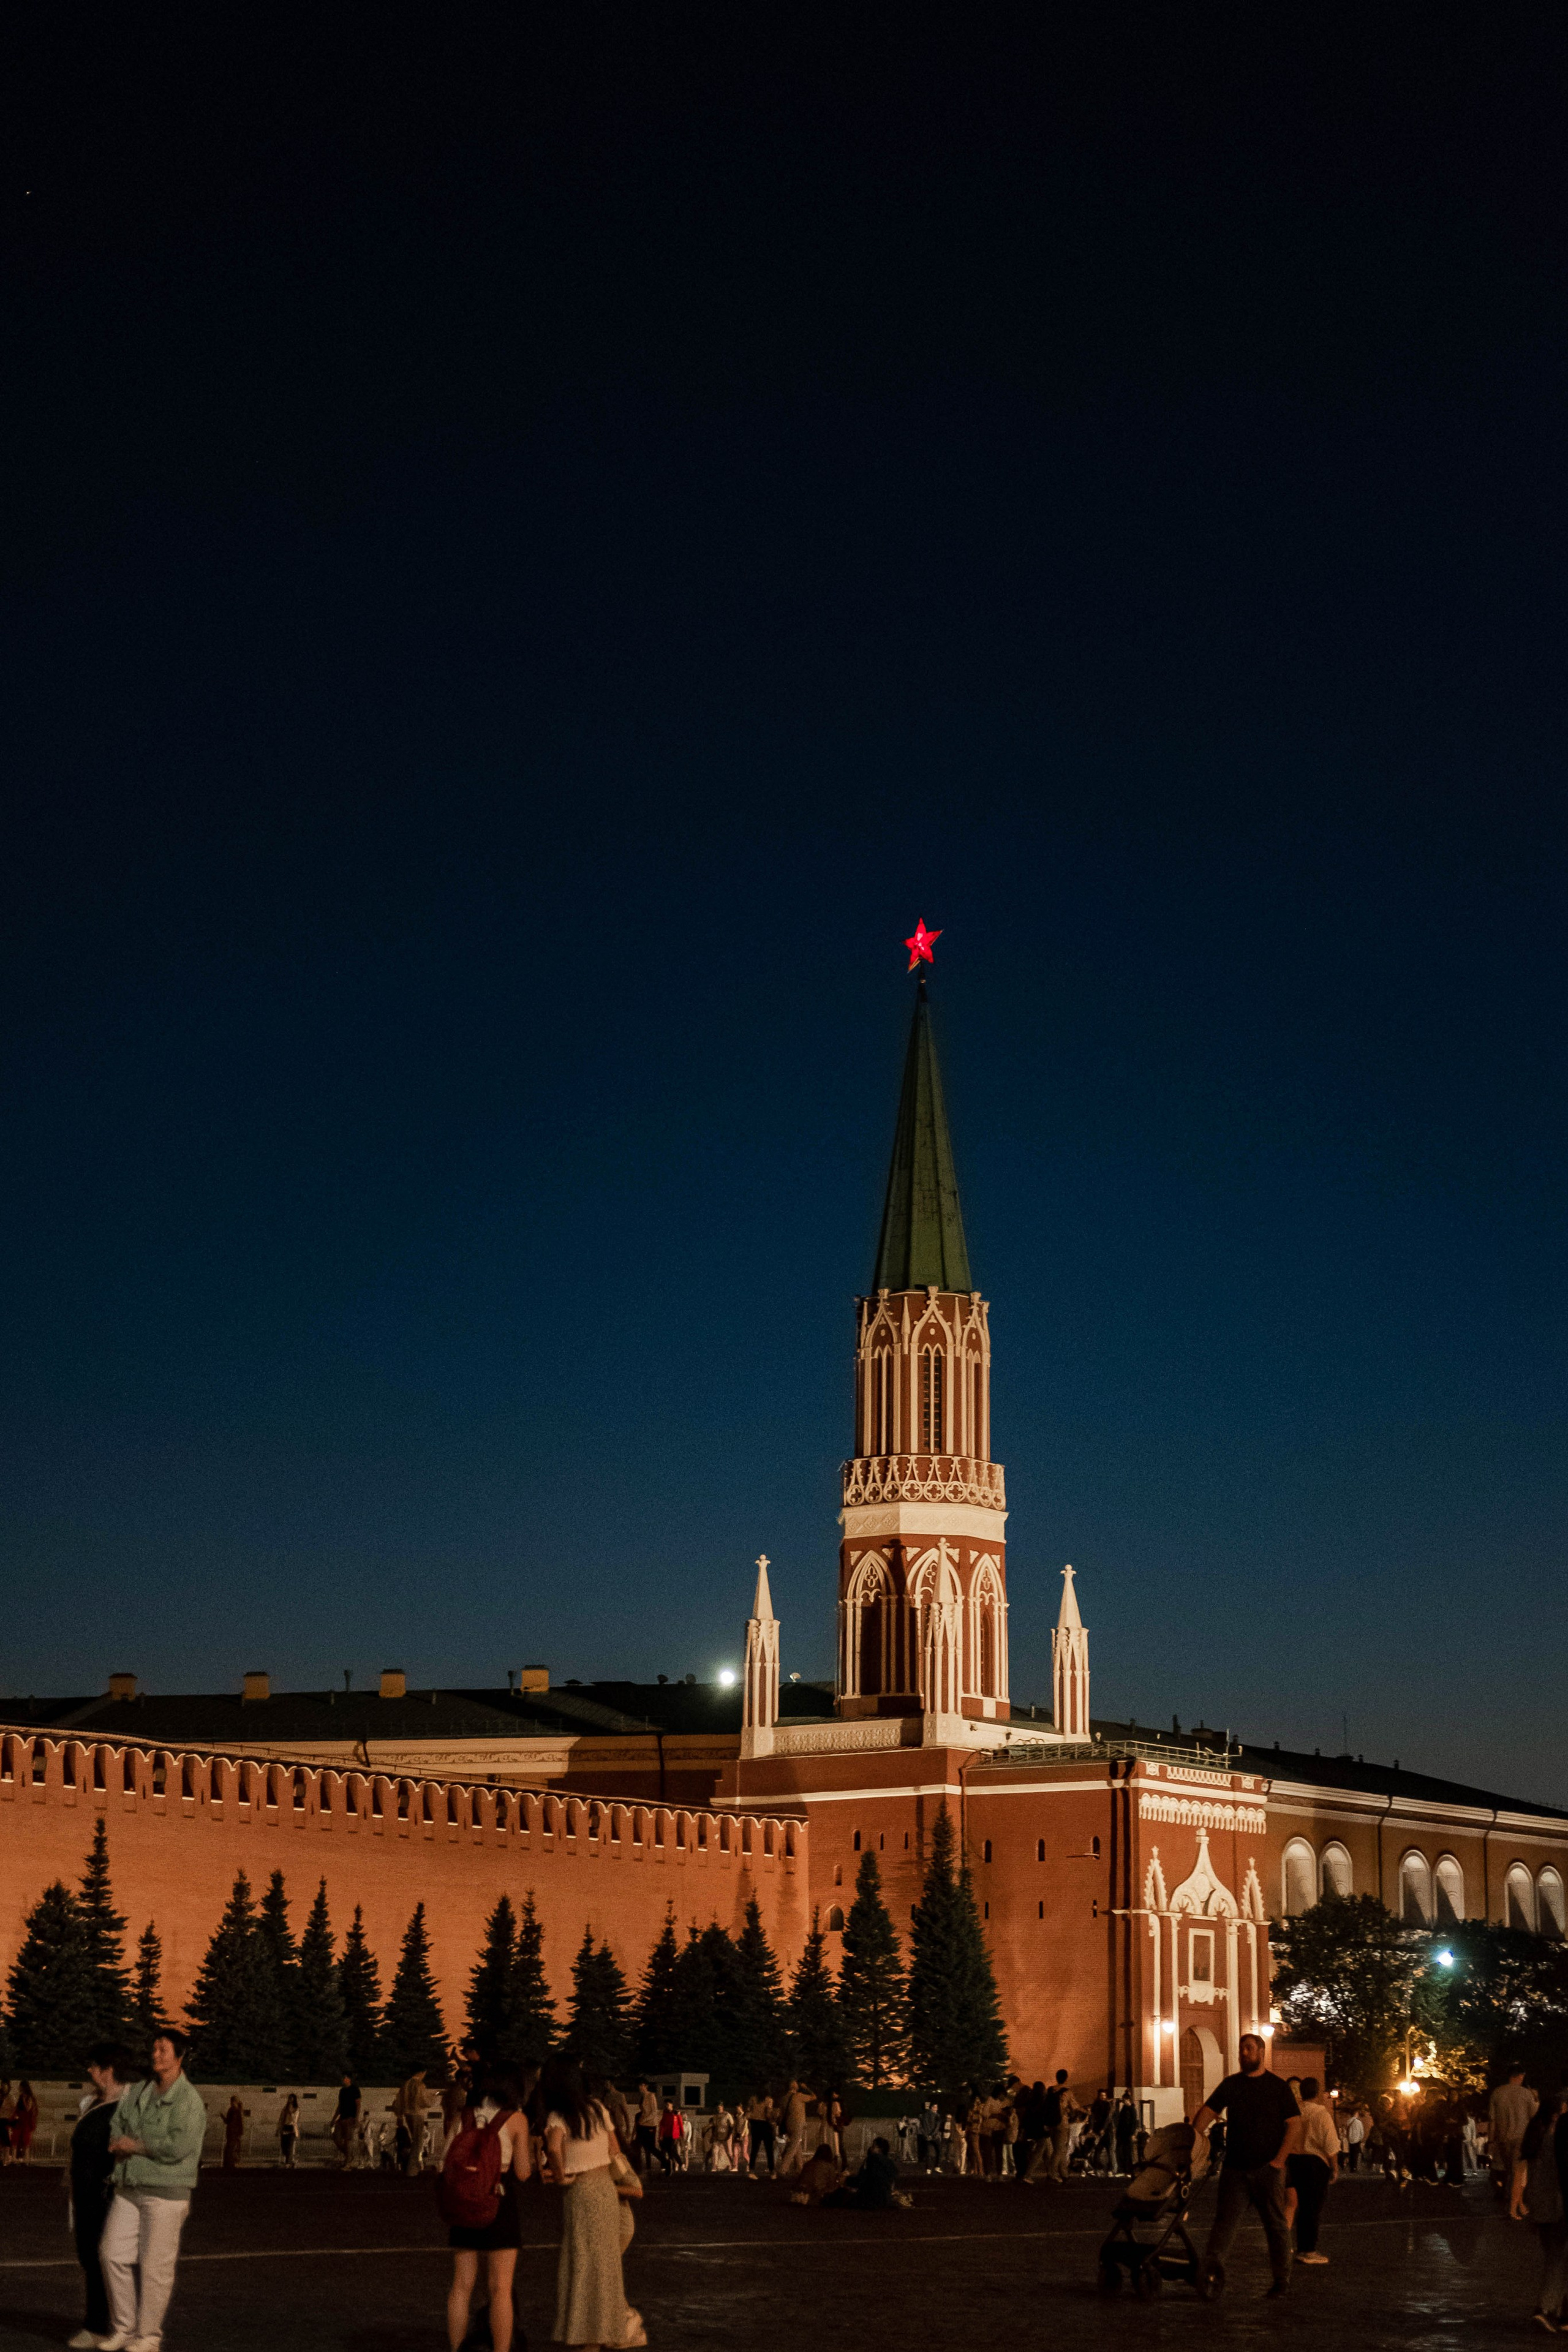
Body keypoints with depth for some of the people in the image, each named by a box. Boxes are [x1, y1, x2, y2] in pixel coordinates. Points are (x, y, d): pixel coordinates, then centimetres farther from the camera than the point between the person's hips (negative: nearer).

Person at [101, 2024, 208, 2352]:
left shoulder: (189, 2100, -11)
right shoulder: (137, 2092, 12)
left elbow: (180, 2146, -19)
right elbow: (117, 2126, 15)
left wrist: (137, 2146, -11)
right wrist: (121, 2144, -8)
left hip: (166, 2192, -7)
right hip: (128, 2189, 7)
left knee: (156, 2265, -3)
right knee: (113, 2254, 4)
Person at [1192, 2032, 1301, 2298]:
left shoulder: (1278, 2087, 3)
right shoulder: (1230, 2085, 11)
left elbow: (1295, 2125, -1)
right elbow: (1208, 2111, 5)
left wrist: (1280, 2159, -10)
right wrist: (1193, 2135, -13)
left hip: (1268, 2167, -2)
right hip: (1235, 2166, 2)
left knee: (1275, 2223, 4)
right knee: (1226, 2219, -6)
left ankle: (1282, 2279, 13)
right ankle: (1211, 2270, -15)